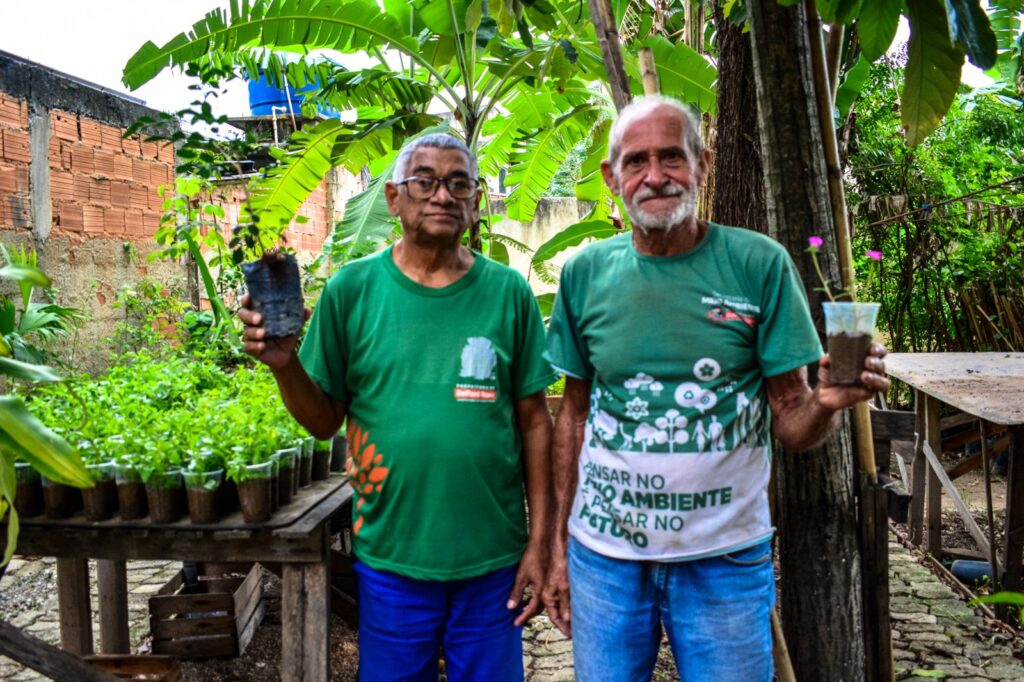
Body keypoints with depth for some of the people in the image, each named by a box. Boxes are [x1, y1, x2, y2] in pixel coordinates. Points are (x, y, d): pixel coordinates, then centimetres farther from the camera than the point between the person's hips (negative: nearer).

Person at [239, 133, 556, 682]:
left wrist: (539, 542, -1)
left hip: (494, 560, 0)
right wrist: (284, 364, -18)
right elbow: (324, 420, 1)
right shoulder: (352, 289, -4)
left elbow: (534, 421, 0)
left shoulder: (508, 292, -3)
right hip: (390, 559, 0)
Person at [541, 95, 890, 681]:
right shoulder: (586, 273, -2)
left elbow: (791, 426, -4)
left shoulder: (760, 264, -8)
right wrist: (559, 545, 6)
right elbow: (575, 413, 6)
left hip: (726, 560, -1)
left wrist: (827, 402, -27)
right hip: (603, 553, 2)